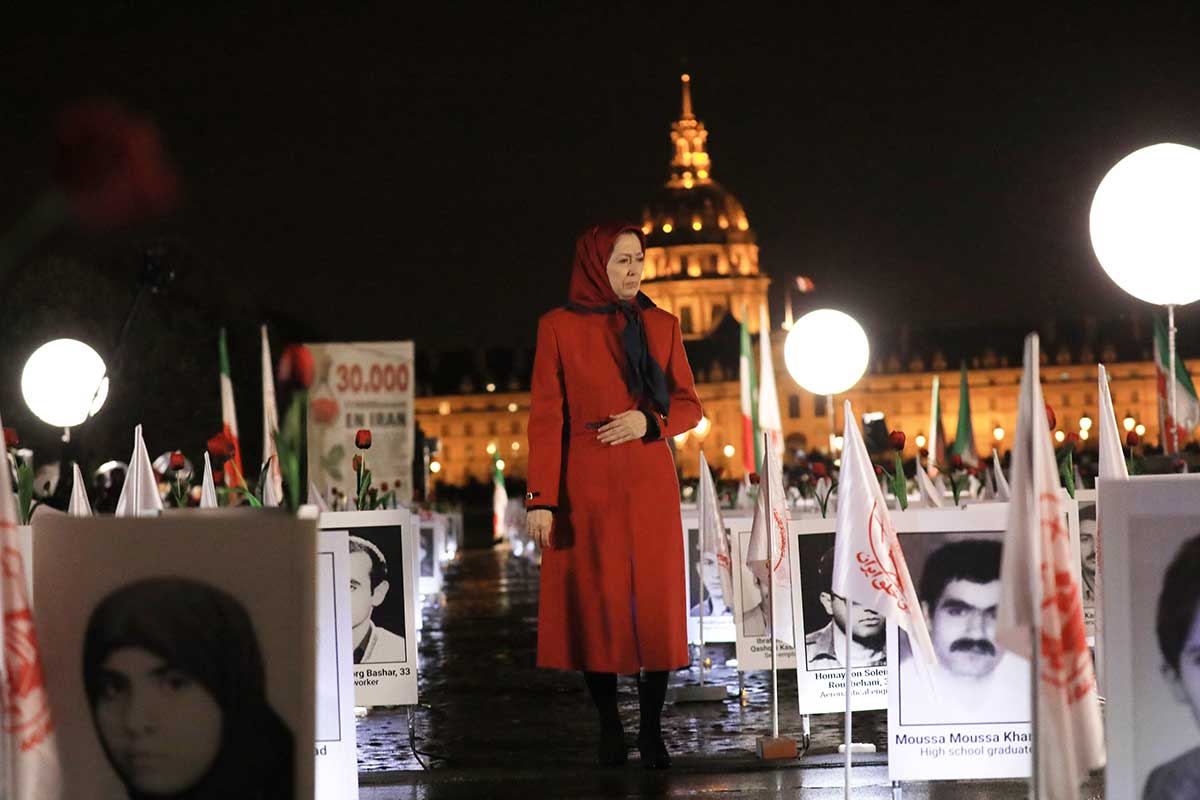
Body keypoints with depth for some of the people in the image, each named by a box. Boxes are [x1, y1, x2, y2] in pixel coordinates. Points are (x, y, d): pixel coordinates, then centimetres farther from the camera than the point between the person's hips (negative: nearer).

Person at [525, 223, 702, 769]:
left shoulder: (661, 326, 7)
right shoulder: (559, 328, 0)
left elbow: (689, 406, 9)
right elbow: (546, 418, -3)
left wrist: (649, 421, -12)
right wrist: (540, 499, -9)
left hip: (649, 486, 2)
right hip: (587, 487, -2)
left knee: (654, 604, -1)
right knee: (595, 603, 1)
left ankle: (652, 731, 6)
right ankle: (609, 728, 14)